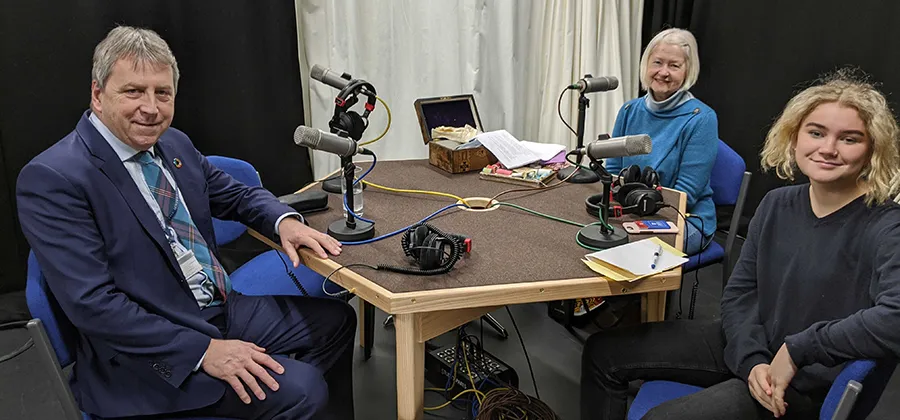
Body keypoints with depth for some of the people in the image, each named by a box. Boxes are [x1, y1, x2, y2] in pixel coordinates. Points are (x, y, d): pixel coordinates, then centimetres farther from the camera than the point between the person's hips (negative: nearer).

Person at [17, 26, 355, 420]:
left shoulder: (174, 144, 5)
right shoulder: (51, 179, -17)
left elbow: (236, 194, 18)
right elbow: (92, 303, -23)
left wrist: (285, 221, -4)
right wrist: (203, 351, -25)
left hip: (223, 310, 8)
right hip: (147, 355, -8)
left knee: (335, 321, 11)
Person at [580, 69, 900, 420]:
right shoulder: (776, 205, 0)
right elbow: (739, 292, 2)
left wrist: (796, 351, -32)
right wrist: (752, 360, -15)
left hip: (807, 387, -6)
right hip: (746, 347, 7)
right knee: (603, 352, 7)